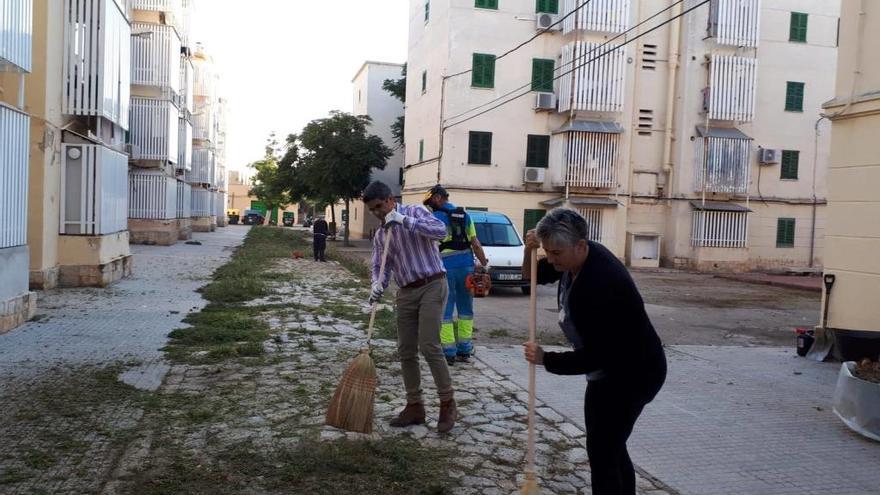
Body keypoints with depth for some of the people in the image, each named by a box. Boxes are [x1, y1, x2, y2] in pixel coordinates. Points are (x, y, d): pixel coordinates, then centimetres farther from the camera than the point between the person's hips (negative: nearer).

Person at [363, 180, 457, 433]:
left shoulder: (415, 211, -3)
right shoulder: (379, 236, 15)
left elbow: (440, 230, -20)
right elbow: (379, 266, 7)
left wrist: (404, 220, -23)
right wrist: (378, 285, -15)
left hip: (431, 286, -7)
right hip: (406, 293, 7)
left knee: (429, 346, -15)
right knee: (406, 351, 5)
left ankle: (448, 403, -1)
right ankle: (415, 406, 16)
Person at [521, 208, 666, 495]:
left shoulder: (601, 285, -33)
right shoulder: (579, 256, -5)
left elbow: (595, 357, -27)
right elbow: (534, 276, 9)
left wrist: (545, 359, -17)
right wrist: (530, 252, -12)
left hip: (633, 374, -10)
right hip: (612, 367, 10)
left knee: (602, 450, -7)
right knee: (611, 445, 18)